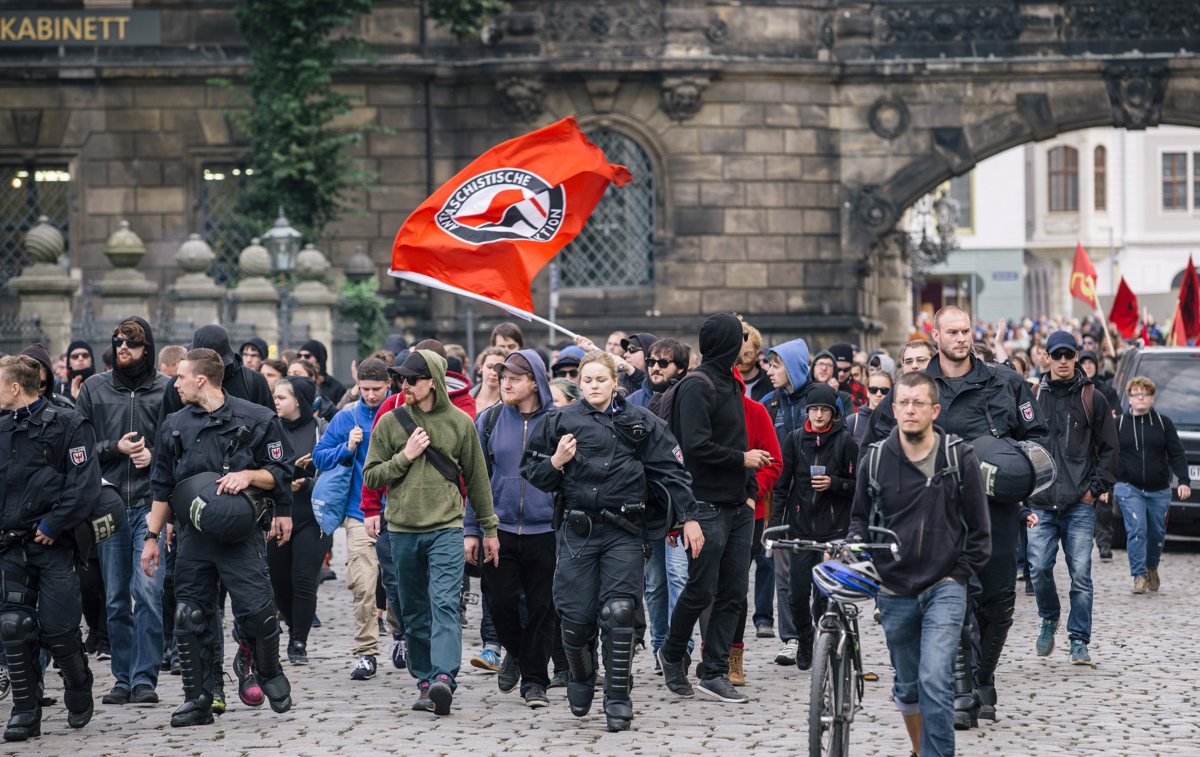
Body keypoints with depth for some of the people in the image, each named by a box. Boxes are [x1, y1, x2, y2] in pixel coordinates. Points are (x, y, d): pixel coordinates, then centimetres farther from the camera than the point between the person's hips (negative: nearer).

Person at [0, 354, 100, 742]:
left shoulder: (68, 425, -5)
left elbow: (84, 484, -12)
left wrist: (52, 525, -15)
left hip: (54, 546, -5)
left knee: (58, 630, -3)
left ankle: (79, 695, 21)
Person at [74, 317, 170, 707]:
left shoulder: (165, 389, 3)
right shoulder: (94, 388, 9)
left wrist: (155, 455, -11)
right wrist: (115, 448, -6)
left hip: (151, 503, -3)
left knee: (149, 592, -11)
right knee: (116, 598, 7)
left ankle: (144, 678, -5)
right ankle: (123, 679, 15)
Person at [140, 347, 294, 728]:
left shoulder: (255, 419, -1)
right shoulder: (174, 425, 12)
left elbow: (280, 474, 3)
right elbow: (162, 488, 16)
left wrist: (248, 475, -15)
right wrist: (151, 536, 13)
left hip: (242, 535, -4)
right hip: (194, 535, 4)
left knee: (256, 610, -10)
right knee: (190, 618, 1)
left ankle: (269, 673, 17)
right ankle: (197, 700, 10)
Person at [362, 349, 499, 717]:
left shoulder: (460, 422, 5)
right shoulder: (389, 423, 6)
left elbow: (476, 477, 12)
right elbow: (371, 477, 6)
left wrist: (489, 528, 14)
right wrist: (405, 456, -9)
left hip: (446, 528, -2)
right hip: (403, 530, 2)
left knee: (445, 604, -16)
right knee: (415, 613, 7)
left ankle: (444, 678, -26)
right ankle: (425, 681, 14)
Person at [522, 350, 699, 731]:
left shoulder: (641, 422, 5)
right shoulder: (560, 422, 5)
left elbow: (670, 470, 6)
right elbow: (530, 471, 9)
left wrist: (689, 517, 2)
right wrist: (555, 463, -11)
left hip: (624, 531, -1)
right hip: (578, 531, 1)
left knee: (619, 613, -8)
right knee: (576, 615, 0)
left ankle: (618, 699, 1)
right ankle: (581, 679, 28)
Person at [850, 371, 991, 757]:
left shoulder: (959, 457, -6)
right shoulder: (876, 458, -1)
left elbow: (979, 526, 2)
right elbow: (860, 515, 14)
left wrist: (960, 574, -4)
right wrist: (855, 545, -5)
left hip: (944, 588, -3)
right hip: (894, 591, 3)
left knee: (935, 682, -18)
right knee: (907, 685, 15)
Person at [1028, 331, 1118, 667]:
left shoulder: (1092, 399, 5)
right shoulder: (1034, 397, 8)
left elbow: (1109, 447, 8)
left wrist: (1098, 487, -1)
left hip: (1080, 504, -1)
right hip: (1041, 503, 1)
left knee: (1080, 574, -3)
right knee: (1040, 567, -4)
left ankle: (1079, 640, 5)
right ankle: (1049, 619, 23)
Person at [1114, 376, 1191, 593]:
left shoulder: (1163, 423, 6)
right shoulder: (1119, 424, 4)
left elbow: (1176, 454, 3)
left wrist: (1183, 481, -9)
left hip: (1159, 490, 2)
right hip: (1129, 488, -2)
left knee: (1157, 533, 9)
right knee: (1137, 530, -14)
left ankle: (1152, 569, 34)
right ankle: (1139, 576, -10)